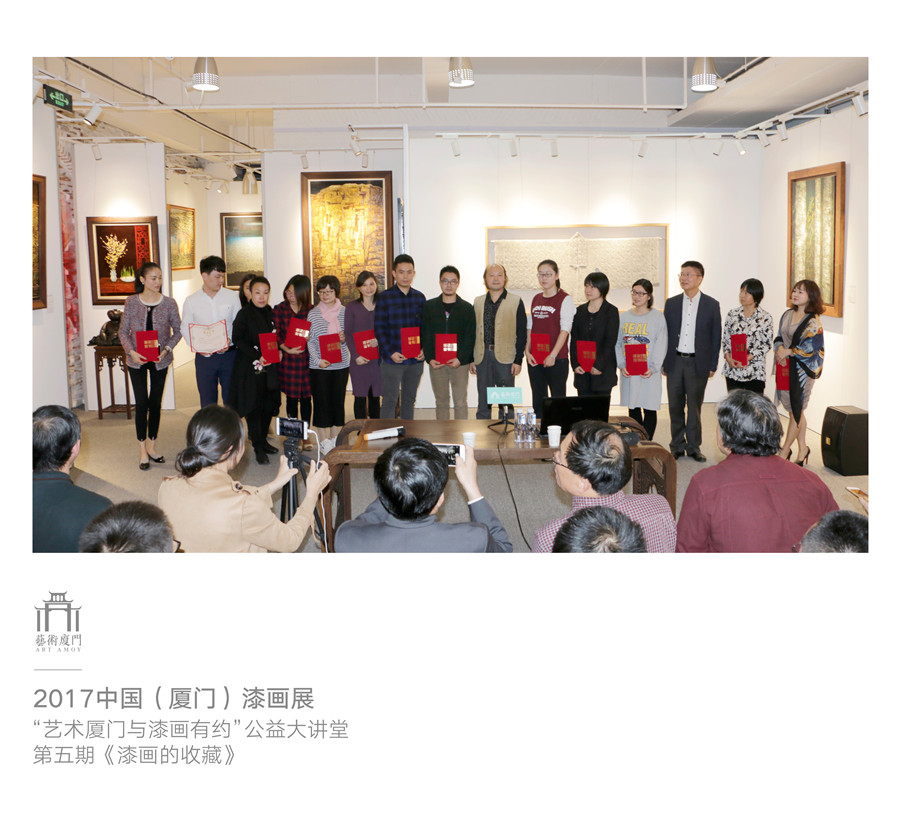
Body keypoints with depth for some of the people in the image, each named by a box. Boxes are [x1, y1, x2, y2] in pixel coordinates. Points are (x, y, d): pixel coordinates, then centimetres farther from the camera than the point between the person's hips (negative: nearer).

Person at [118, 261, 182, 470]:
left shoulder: (169, 303, -3)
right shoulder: (131, 302, -3)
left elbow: (177, 331, 2)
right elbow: (123, 331, 1)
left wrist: (166, 349, -14)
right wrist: (132, 352, -14)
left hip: (160, 360, 1)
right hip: (137, 360, -1)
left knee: (156, 403, 9)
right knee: (141, 403, -3)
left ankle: (151, 446, 22)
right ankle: (143, 450, 5)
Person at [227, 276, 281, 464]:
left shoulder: (271, 313, 11)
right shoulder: (244, 314, -6)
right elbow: (238, 339, -11)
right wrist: (257, 357, -19)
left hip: (269, 368, 6)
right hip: (250, 368, -6)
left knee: (269, 404, 9)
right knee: (253, 406, -3)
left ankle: (262, 440, 24)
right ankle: (258, 448, 3)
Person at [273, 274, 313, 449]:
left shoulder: (311, 310, 2)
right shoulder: (279, 310, 1)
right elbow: (276, 335, 1)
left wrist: (309, 339, -13)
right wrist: (287, 349, -14)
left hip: (307, 359, 1)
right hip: (288, 360, -1)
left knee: (306, 397, 4)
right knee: (291, 397, 6)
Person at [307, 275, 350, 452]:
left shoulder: (344, 312, 5)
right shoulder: (313, 313, 0)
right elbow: (310, 341, -2)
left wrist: (345, 338, -10)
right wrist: (318, 360, -14)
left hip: (341, 364, 2)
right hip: (319, 366, -2)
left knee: (338, 401, 7)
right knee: (321, 402, 0)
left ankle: (335, 440, 17)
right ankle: (323, 441, 8)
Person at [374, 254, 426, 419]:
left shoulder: (419, 297, 8)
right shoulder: (385, 297, -3)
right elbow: (379, 328, -6)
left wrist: (424, 350, -2)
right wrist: (391, 353, -14)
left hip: (416, 359, 4)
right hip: (392, 359, -4)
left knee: (409, 400, 12)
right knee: (389, 401, 0)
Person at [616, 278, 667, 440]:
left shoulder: (657, 316, -1)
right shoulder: (623, 317, 9)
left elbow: (661, 345, -5)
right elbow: (617, 343, 9)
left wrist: (653, 368, -15)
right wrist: (621, 365, -5)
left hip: (649, 372, -3)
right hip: (628, 371, 3)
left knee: (650, 409, 0)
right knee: (633, 409, 8)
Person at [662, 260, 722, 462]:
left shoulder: (711, 305, 1)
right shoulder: (671, 303, 7)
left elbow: (716, 337, 3)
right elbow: (665, 334, 8)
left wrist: (712, 366, -1)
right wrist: (663, 362, 3)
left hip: (698, 364, -2)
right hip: (675, 362, 2)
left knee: (694, 407, 5)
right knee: (675, 407, 6)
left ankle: (693, 446, 15)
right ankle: (677, 446, 16)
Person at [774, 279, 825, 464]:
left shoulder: (813, 321, -12)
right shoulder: (788, 315, 9)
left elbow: (813, 346, -18)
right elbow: (779, 336, 13)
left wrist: (789, 352, -14)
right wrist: (780, 349, -8)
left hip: (803, 369, -7)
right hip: (786, 366, 7)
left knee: (796, 409, 1)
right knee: (796, 409, 13)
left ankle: (785, 450, 10)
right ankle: (802, 448, 24)